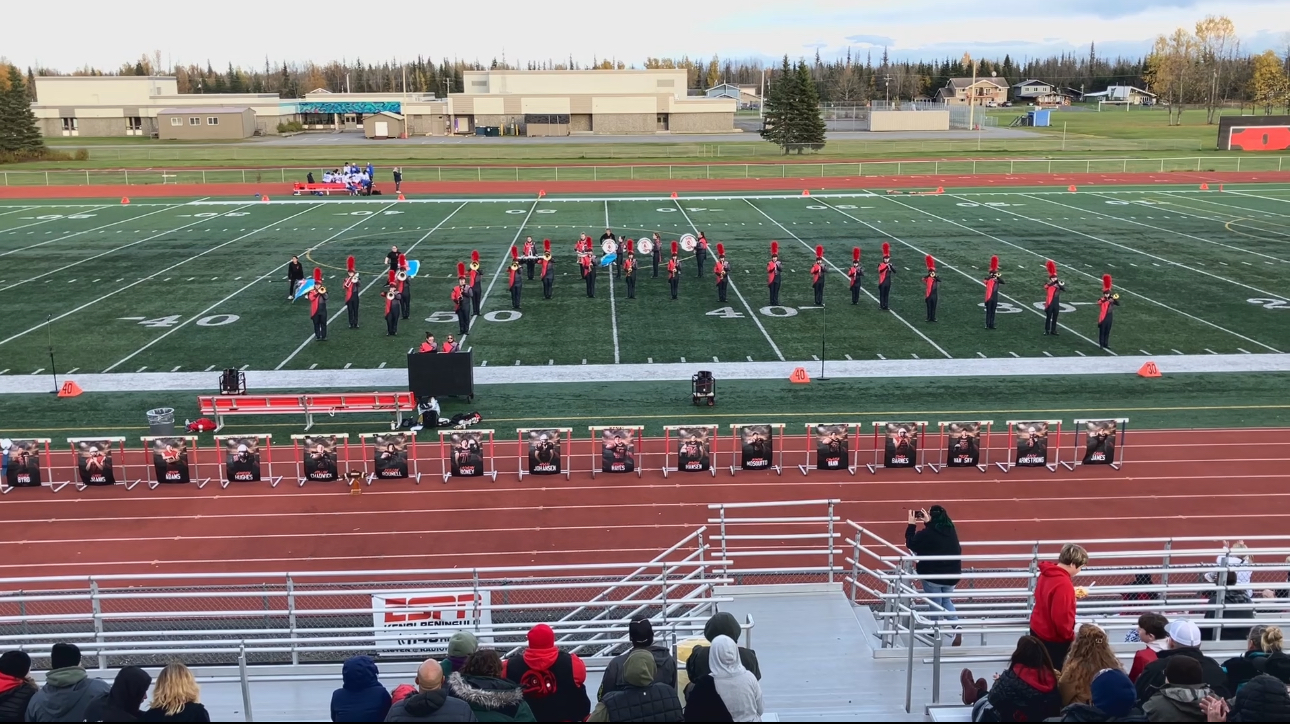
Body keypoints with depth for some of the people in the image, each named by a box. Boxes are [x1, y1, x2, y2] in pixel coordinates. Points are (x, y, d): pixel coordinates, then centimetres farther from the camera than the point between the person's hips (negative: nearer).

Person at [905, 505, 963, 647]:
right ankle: (956, 625, 3)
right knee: (946, 600, 23)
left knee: (935, 603, 13)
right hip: (951, 575, 5)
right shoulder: (951, 530, -1)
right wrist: (928, 522, 17)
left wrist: (911, 524, 0)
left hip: (932, 576, -5)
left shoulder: (926, 534, -19)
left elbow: (910, 544, -6)